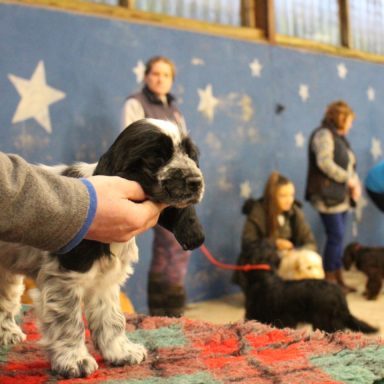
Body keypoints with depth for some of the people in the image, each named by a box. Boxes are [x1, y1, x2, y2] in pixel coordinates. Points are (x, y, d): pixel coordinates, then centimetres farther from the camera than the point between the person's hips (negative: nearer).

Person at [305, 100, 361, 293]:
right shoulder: (323, 135, -10)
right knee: (336, 236, -8)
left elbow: (348, 164, 24)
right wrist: (348, 179, -17)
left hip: (341, 196, 9)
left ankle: (338, 278, 17)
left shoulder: (340, 137, 20)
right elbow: (324, 163, -23)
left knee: (338, 236, 10)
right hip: (328, 195, -9)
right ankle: (329, 279, 1)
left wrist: (355, 182, 5)